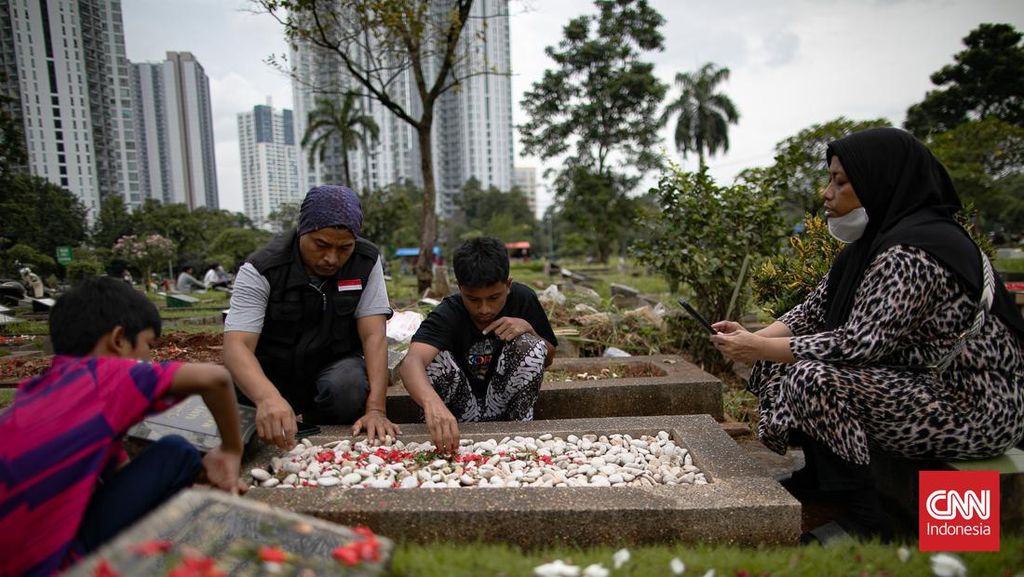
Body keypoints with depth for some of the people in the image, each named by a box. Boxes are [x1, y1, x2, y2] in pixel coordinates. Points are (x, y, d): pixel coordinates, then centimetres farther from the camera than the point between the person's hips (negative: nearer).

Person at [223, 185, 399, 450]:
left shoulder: (366, 262, -14)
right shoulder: (261, 270, -20)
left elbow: (373, 336, -18)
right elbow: (237, 345, -30)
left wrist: (376, 409, -30)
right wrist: (268, 397, -51)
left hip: (335, 365, 0)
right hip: (270, 373, 1)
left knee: (349, 386, -32)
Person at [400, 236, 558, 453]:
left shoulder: (523, 299, -12)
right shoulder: (447, 314, -23)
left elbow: (548, 358, 1)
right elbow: (411, 362, -43)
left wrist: (528, 328, -21)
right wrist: (432, 403, -64)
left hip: (503, 404, 2)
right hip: (461, 410, -2)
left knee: (532, 346, -24)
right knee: (434, 357, -30)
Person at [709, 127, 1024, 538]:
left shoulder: (911, 253, -24)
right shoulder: (875, 242, 7)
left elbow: (859, 344, -30)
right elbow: (814, 311, 4)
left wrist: (760, 349, -23)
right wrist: (755, 339, -12)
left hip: (978, 409, -10)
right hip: (930, 384, 10)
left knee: (814, 378, -27)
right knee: (786, 359, 0)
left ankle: (865, 521, -9)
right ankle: (817, 479, 15)